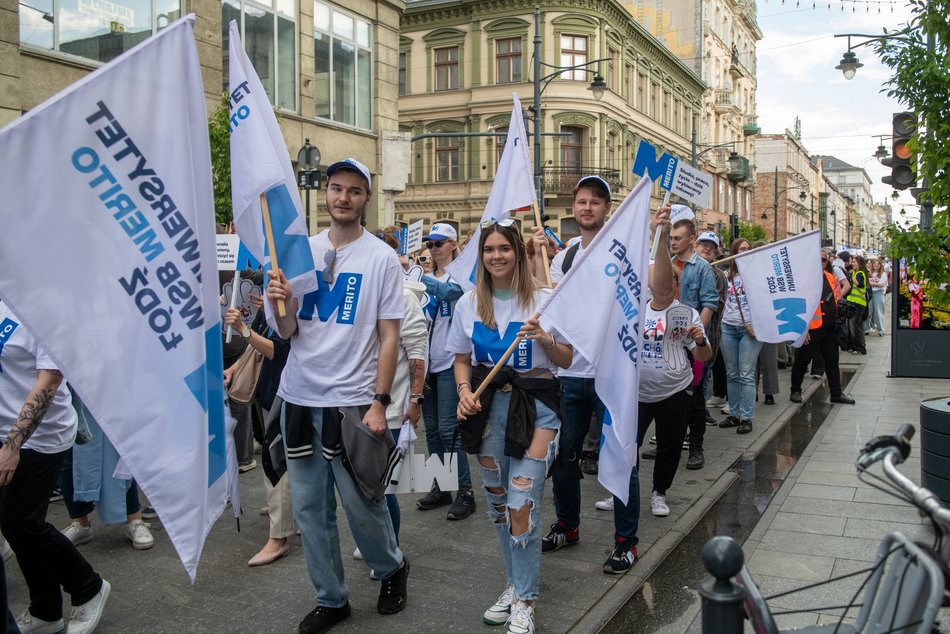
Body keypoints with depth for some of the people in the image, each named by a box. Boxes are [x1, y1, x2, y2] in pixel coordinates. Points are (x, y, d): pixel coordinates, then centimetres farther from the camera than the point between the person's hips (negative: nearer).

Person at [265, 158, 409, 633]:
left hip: (352, 400, -4)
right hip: (299, 397, 4)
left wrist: (380, 403, -10)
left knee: (363, 503, 2)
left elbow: (389, 336, -4)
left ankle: (391, 568, 31)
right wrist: (279, 302, -15)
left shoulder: (381, 258, -3)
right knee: (309, 507, 10)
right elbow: (286, 332, 7)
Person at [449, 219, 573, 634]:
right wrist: (464, 390, -6)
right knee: (497, 502, 12)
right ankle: (514, 584, 31)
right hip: (488, 406, 4)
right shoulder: (469, 303, 5)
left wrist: (544, 339, -20)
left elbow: (567, 360, -1)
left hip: (536, 405, -4)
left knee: (522, 503, -10)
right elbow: (462, 359, 13)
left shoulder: (543, 300, -3)